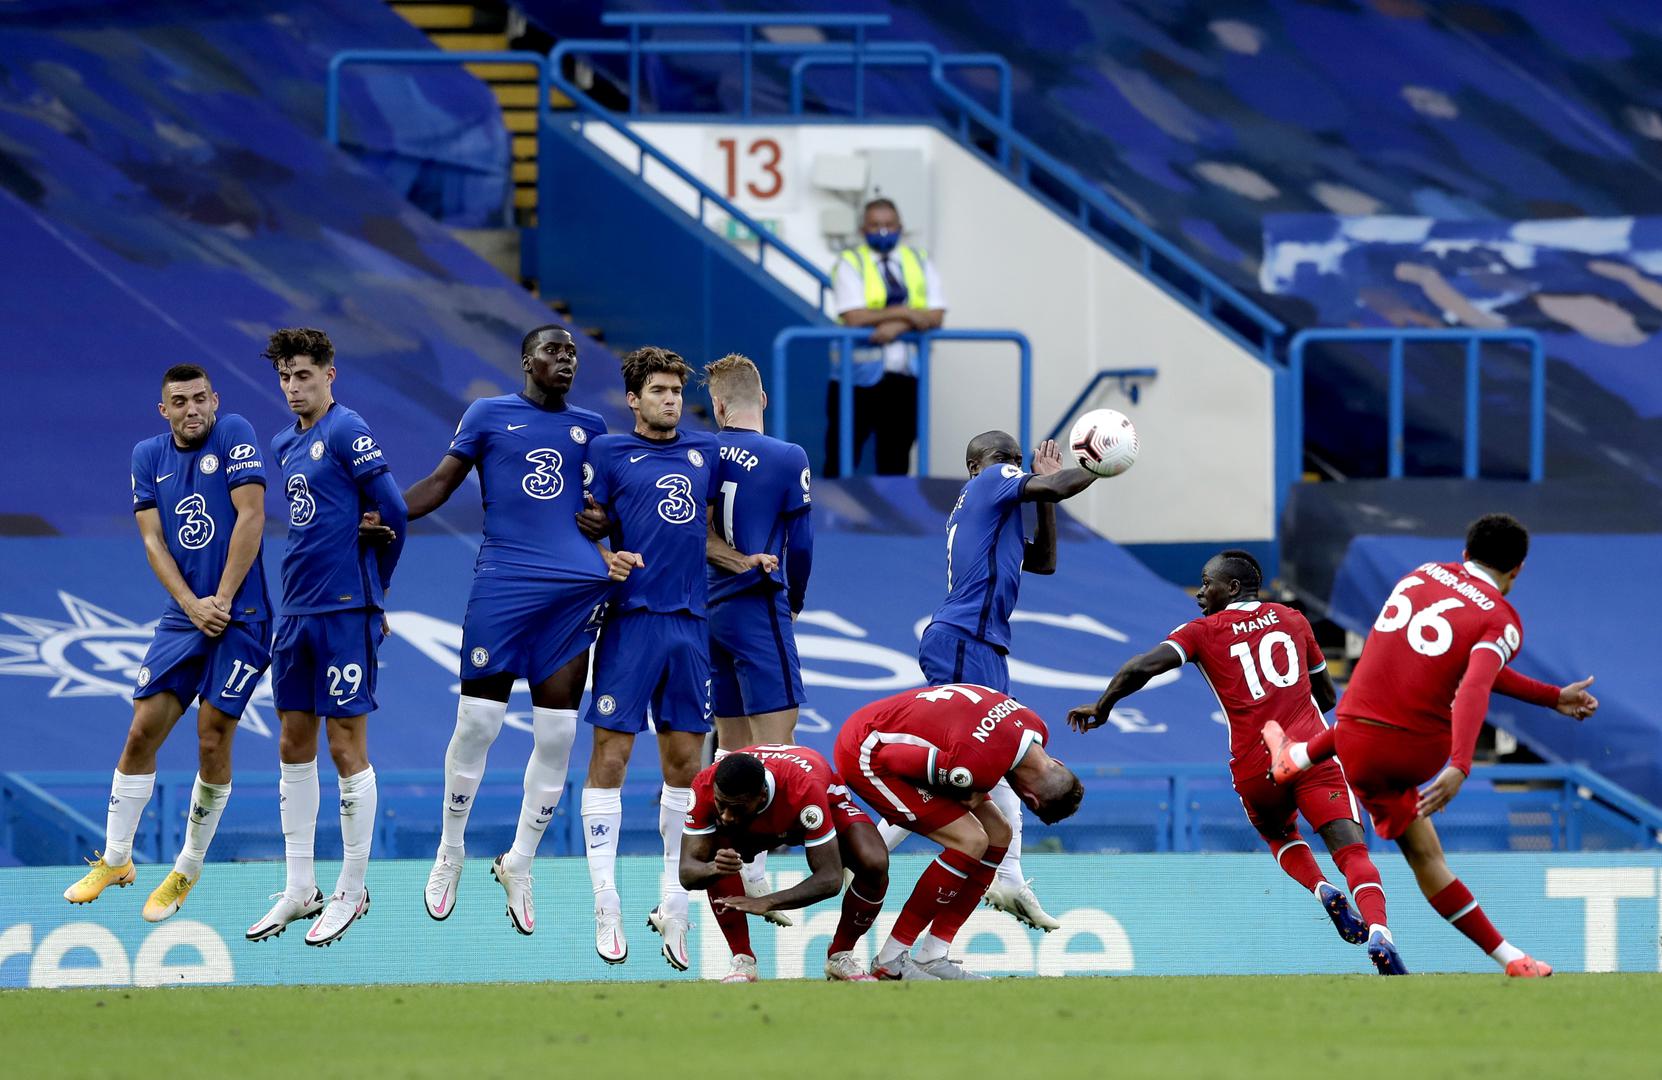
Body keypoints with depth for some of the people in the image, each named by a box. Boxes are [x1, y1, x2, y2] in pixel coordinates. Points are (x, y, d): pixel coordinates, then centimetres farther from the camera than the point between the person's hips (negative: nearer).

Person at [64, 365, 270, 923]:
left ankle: (187, 871, 10)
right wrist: (191, 605, -11)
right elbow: (153, 540, 3)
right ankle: (115, 860, 11)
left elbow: (250, 517, -11)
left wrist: (223, 600, -14)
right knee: (142, 733, -1)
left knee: (212, 742, -5)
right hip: (182, 620, 4)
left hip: (239, 617, -4)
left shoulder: (234, 435, -6)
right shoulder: (149, 457, 7)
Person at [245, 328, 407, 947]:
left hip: (344, 614, -8)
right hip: (296, 612, 8)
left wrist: (372, 588, 0)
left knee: (346, 747, -3)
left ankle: (351, 892, 5)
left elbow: (392, 512, -12)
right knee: (294, 745, 10)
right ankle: (300, 890, 17)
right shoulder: (285, 445, 14)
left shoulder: (346, 432, -10)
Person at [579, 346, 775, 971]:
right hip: (631, 619, -5)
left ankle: (674, 900, 14)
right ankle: (606, 903, -5)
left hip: (689, 623, 5)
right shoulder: (608, 453, 3)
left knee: (685, 758, 6)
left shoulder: (704, 452, 16)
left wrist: (746, 561, 13)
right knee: (610, 753, -7)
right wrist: (608, 559, -18)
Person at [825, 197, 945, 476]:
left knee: (895, 460, 8)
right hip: (860, 373, -4)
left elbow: (935, 316, -1)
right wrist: (905, 313, -16)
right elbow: (853, 317, -16)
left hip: (905, 376, 4)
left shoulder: (918, 262, 10)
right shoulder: (850, 263, -1)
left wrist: (896, 327, -18)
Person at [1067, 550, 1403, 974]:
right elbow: (1327, 696, 27)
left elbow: (1140, 668, -4)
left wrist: (1101, 708, 11)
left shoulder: (1203, 631, 8)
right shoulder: (1292, 620, 18)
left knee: (1279, 835, 30)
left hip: (1255, 768, -1)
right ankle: (1378, 930, -36)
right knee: (1353, 852, -9)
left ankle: (1320, 889, 1)